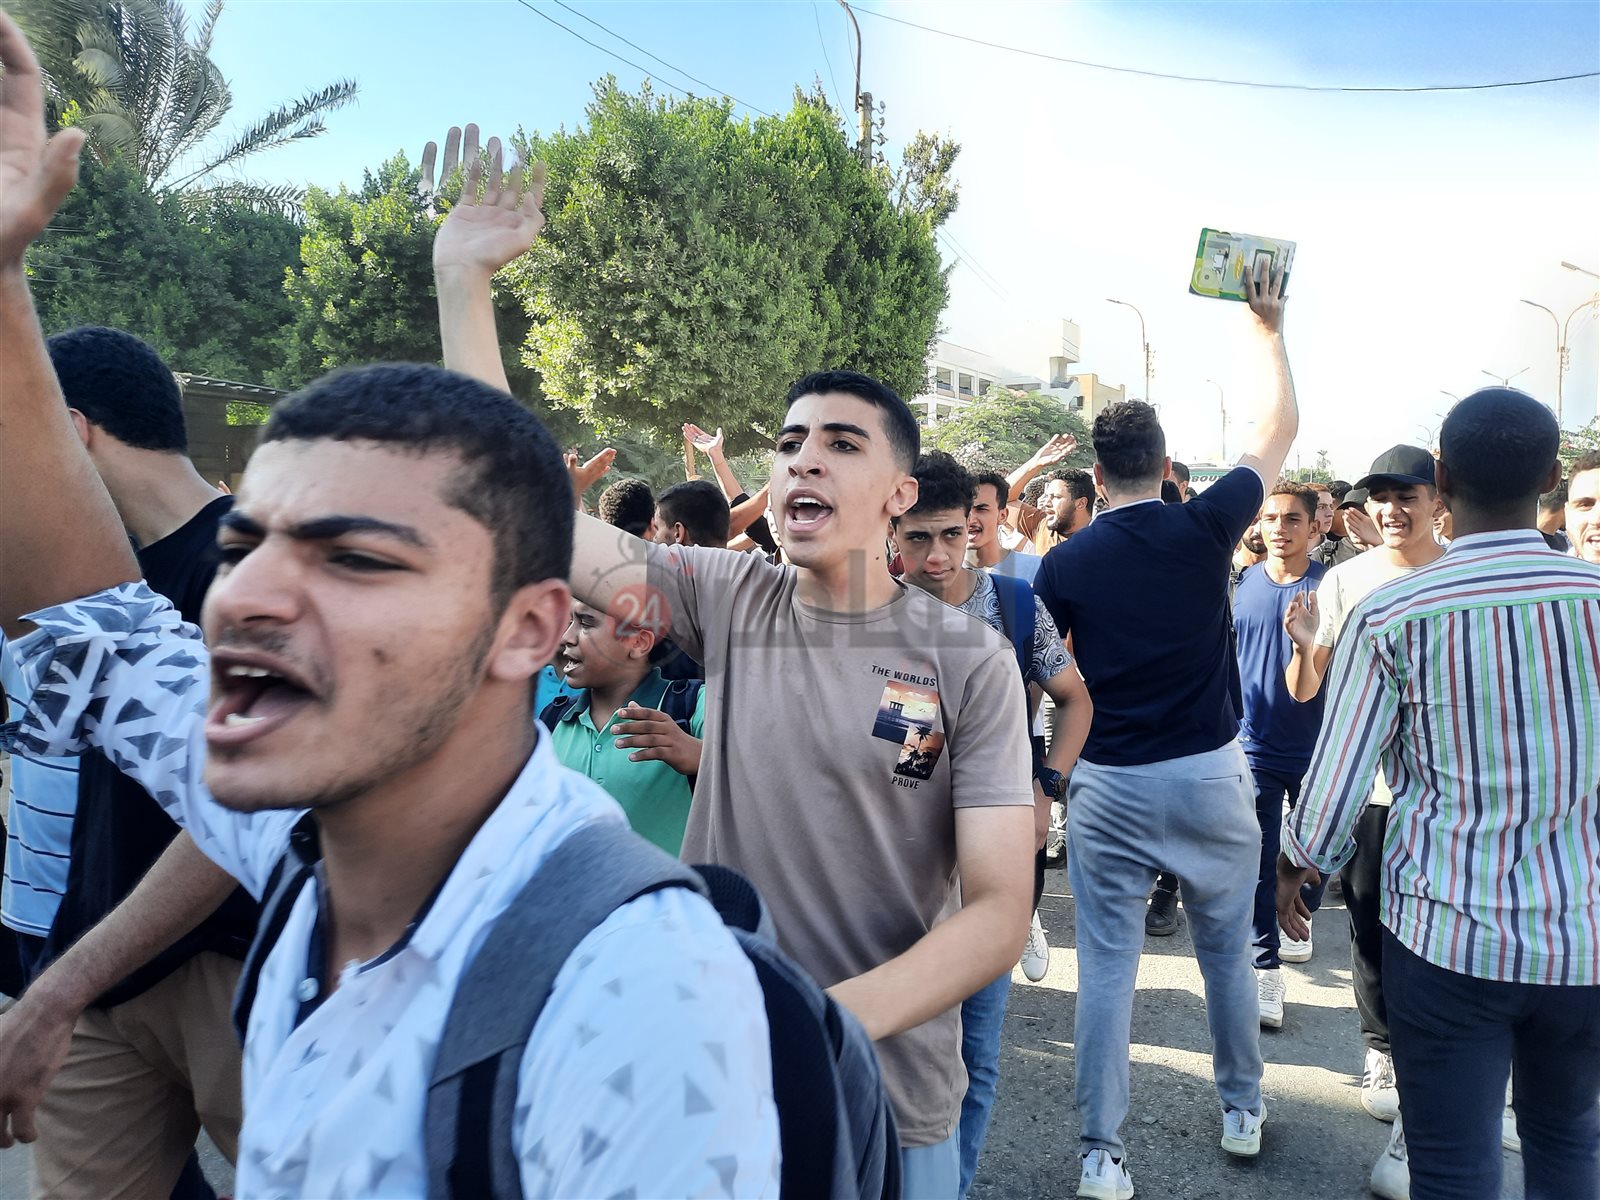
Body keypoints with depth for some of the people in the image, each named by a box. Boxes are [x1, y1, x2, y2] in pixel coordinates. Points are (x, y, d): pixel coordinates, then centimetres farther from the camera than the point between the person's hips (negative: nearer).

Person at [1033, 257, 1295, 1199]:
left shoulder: (1066, 564, -5)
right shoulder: (1206, 528, -6)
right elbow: (1282, 426, 8)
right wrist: (1268, 331, 19)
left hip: (1109, 785, -1)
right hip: (1212, 775, 1)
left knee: (1108, 967, 6)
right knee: (1229, 950, 20)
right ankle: (1243, 1110, 38)